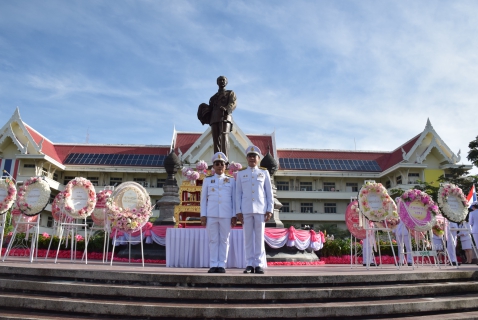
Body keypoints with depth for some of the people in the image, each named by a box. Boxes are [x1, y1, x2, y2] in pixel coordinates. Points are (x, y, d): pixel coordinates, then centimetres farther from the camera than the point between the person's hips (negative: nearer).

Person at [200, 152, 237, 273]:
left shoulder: (231, 180, 9)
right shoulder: (207, 180, 9)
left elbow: (234, 199, 7)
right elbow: (203, 199, 8)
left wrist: (234, 216, 1)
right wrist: (203, 215, 0)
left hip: (226, 215, 0)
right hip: (211, 215, 0)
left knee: (224, 240, 3)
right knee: (213, 240, 3)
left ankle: (221, 265, 9)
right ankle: (213, 265, 8)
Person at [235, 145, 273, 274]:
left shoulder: (264, 173, 8)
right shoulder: (240, 173, 9)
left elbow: (269, 193, 6)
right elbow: (238, 194, 7)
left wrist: (270, 210, -2)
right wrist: (238, 211, -1)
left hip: (260, 209, -1)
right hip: (246, 210, 1)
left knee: (259, 237, 1)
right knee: (248, 237, 3)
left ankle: (259, 265, 6)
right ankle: (250, 265, 8)